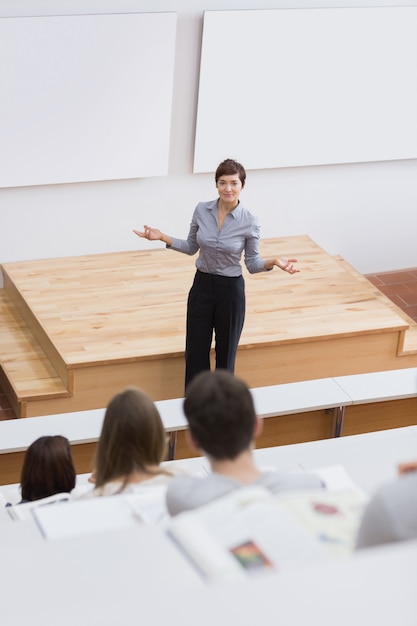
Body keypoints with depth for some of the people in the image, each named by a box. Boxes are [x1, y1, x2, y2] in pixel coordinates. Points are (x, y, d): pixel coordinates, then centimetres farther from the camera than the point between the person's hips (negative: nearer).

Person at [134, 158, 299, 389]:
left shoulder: (249, 222, -13)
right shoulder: (201, 210, -6)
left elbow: (252, 264, -4)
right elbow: (192, 247, 7)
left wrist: (273, 262, -23)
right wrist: (163, 237, -5)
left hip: (230, 290, -3)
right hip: (201, 286, 3)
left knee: (225, 355, 9)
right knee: (195, 354, 8)